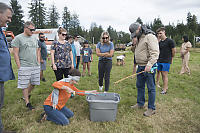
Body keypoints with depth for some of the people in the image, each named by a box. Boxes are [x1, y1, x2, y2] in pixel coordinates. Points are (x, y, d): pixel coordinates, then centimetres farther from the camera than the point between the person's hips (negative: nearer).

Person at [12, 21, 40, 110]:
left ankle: (27, 95, 37)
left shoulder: (34, 38, 13)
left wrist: (38, 62, 11)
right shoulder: (18, 38, -4)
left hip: (35, 66, 6)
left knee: (34, 83, 12)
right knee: (24, 85, 2)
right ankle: (27, 102, 14)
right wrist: (19, 66, -11)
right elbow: (15, 53, -7)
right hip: (24, 66, -5)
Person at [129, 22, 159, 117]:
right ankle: (140, 104, 32)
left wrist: (149, 65, -31)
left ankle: (151, 109, 12)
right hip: (140, 66, 9)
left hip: (148, 67, -9)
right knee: (139, 86, 16)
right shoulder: (139, 38, 17)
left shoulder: (150, 37, -13)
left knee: (150, 88, 1)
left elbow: (155, 53, -23)